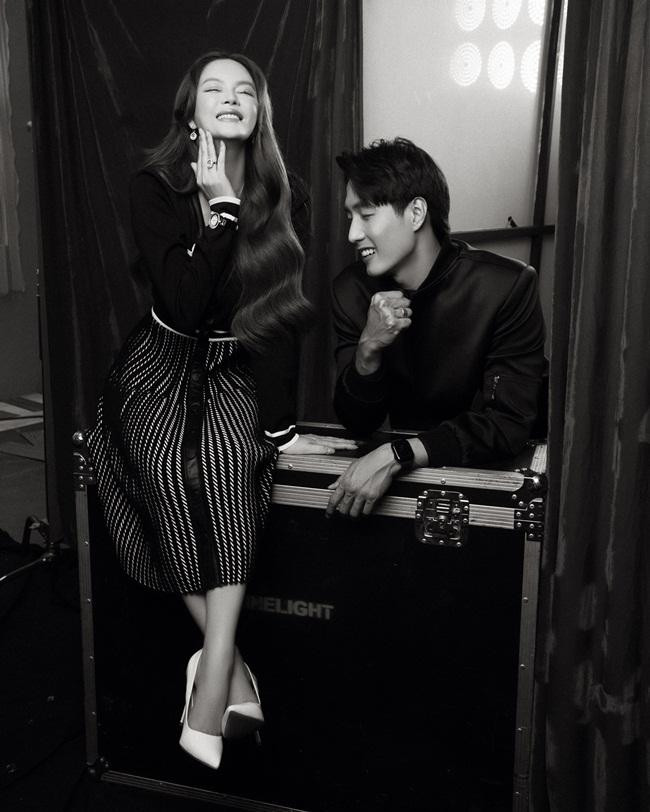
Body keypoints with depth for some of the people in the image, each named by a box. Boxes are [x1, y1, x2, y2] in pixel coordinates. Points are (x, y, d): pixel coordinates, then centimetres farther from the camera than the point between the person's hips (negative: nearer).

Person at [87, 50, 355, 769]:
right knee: (165, 460, -31)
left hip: (240, 367, 0)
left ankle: (212, 677, -30)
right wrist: (221, 208, -21)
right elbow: (183, 306, -19)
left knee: (230, 452, -33)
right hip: (166, 360, 0)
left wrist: (281, 425, -12)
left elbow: (282, 315, -7)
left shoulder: (286, 197, -3)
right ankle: (233, 671, -22)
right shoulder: (155, 189, -7)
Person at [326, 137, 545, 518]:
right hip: (406, 474, 3)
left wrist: (395, 455, -29)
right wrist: (368, 350, -24)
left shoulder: (508, 286, -16)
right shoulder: (352, 290, -5)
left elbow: (509, 423, -20)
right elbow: (359, 423, -5)